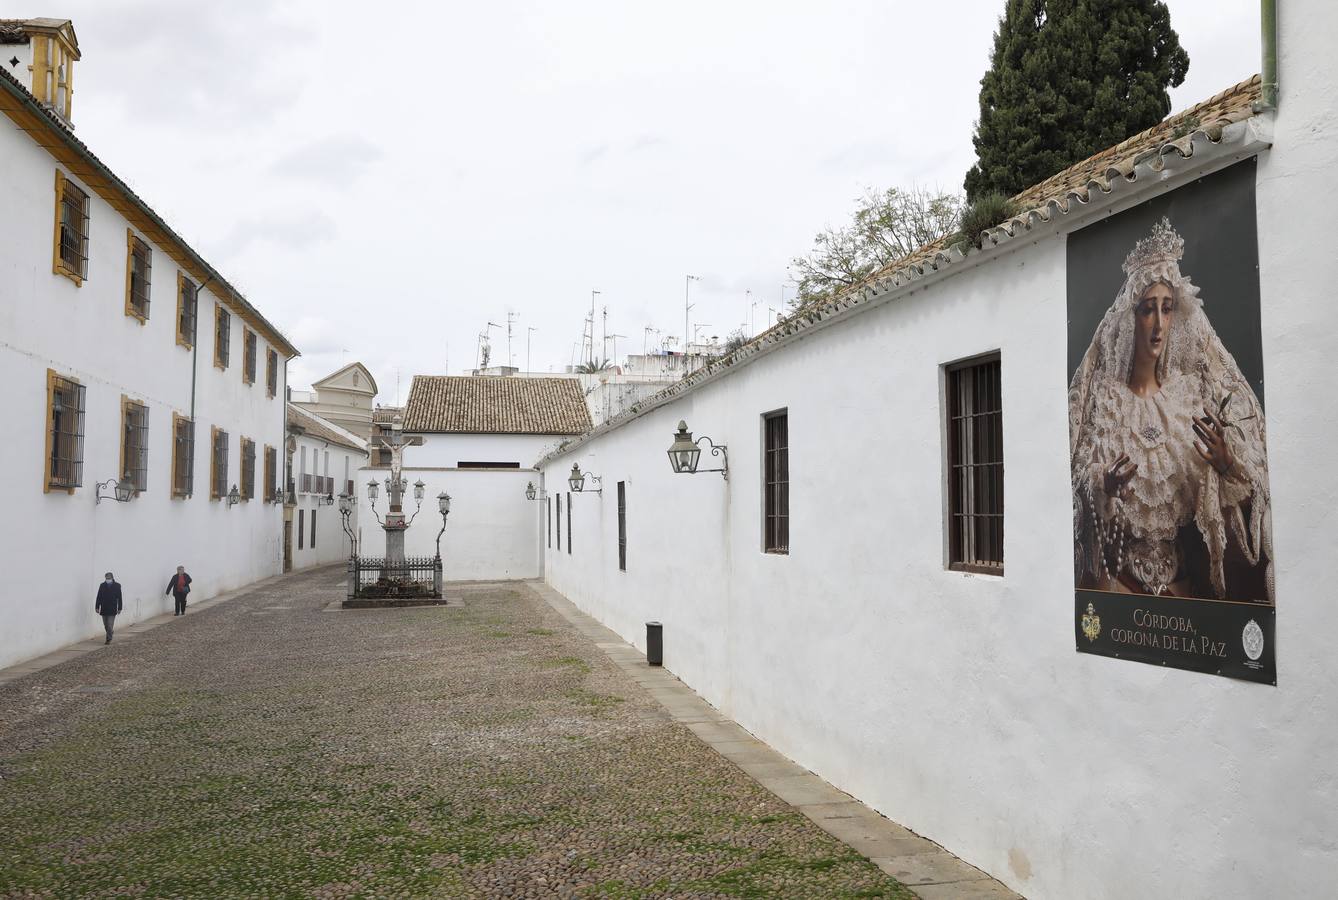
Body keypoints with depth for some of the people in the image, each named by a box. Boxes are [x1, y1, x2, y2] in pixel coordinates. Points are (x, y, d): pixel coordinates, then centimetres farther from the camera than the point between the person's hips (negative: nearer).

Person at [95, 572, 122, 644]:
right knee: (106, 625, 9)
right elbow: (99, 597, 7)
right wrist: (97, 607, 3)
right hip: (104, 609, 3)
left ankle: (109, 639, -3)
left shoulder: (117, 586, -2)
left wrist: (119, 608, -2)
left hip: (112, 609, -3)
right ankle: (110, 637, 26)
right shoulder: (102, 585, 5)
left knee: (110, 625, -8)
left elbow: (119, 598, 0)